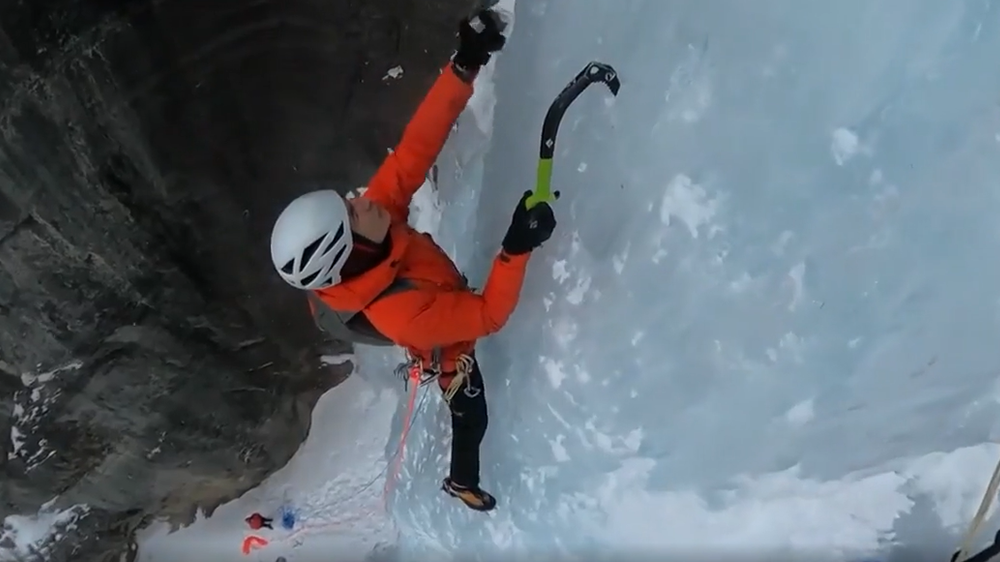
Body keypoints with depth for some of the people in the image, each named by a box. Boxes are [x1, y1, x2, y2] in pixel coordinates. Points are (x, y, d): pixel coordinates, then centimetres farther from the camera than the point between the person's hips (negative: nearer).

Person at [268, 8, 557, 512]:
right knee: (471, 417, 24)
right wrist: (517, 248, -53)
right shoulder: (400, 313, -50)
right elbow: (489, 316, -41)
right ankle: (462, 483, 56)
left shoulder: (376, 214, -34)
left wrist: (465, 66, -41)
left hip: (446, 304, 6)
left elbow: (414, 150, -34)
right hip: (449, 354, -5)